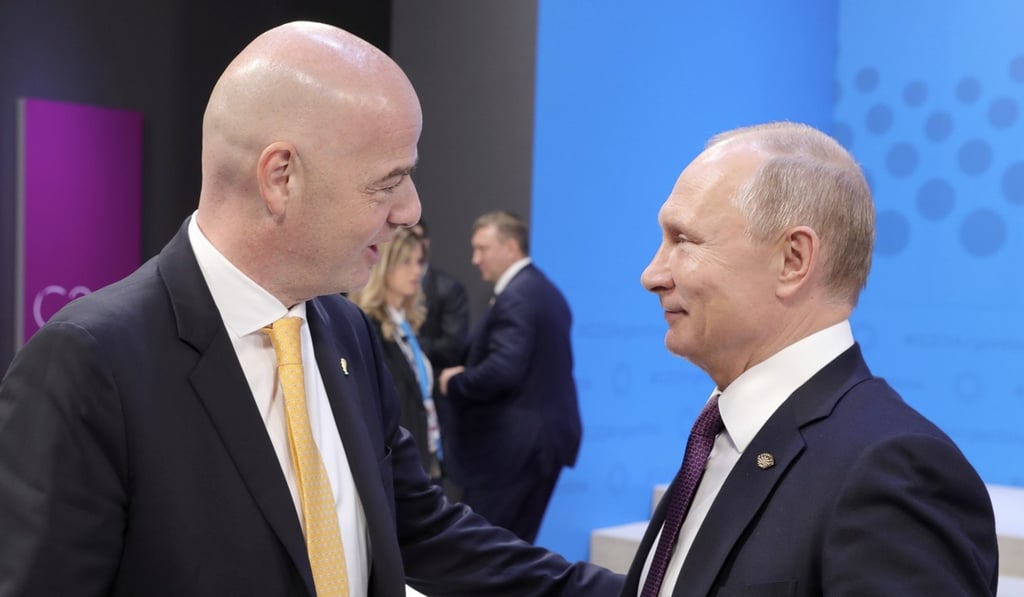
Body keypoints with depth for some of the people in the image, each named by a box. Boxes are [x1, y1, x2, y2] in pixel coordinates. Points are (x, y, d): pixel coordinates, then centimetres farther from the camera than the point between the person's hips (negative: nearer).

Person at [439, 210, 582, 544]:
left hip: (514, 442, -10)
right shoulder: (546, 291, 15)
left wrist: (455, 382, -9)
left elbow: (503, 369, -27)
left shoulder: (515, 297, -16)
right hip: (547, 435, 10)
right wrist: (466, 375, 10)